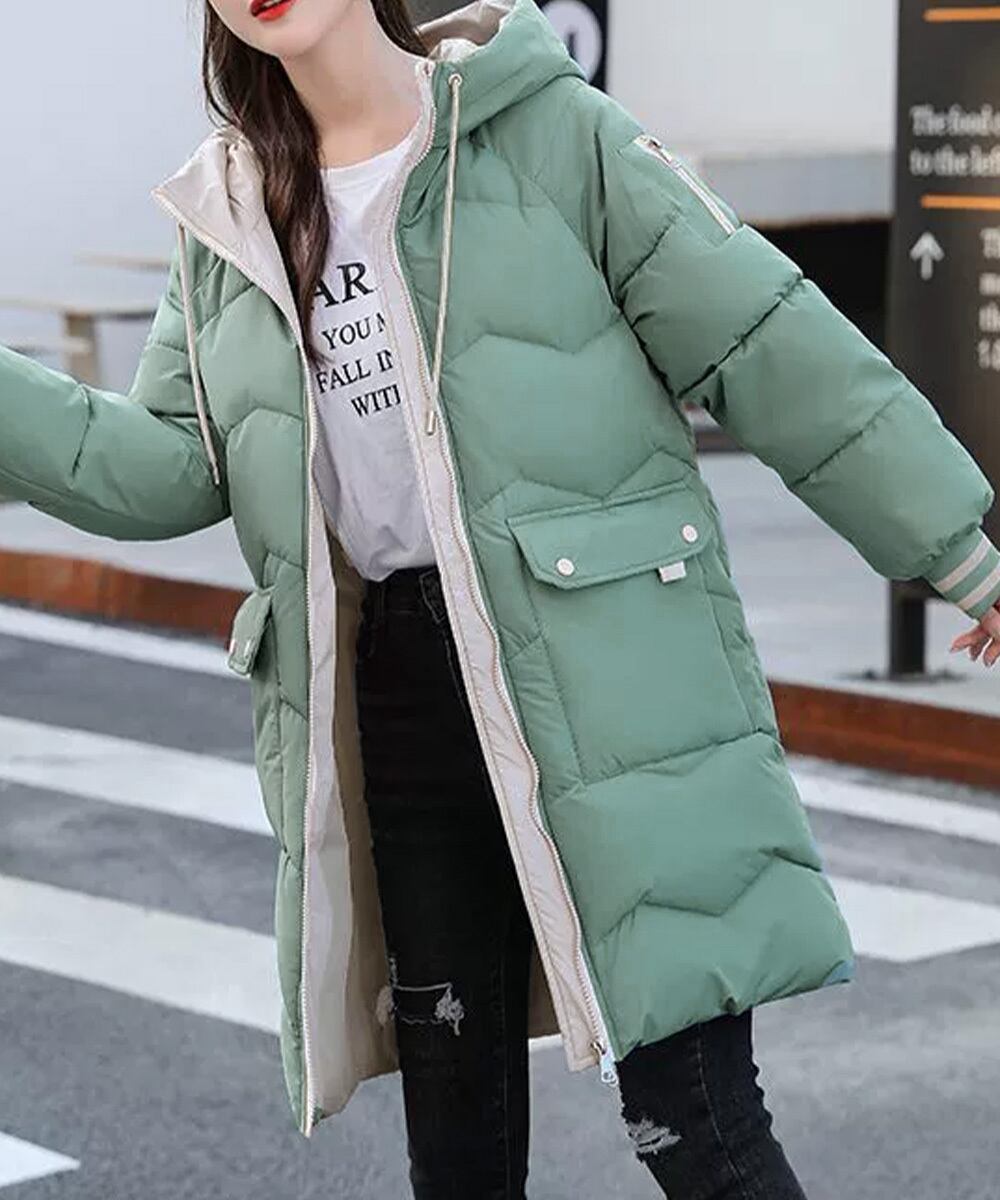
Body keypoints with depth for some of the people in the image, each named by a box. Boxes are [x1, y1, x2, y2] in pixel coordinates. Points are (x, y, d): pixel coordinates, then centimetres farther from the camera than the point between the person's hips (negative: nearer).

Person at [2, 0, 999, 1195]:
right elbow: (168, 463, 10)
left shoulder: (551, 129, -2)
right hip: (394, 685, 5)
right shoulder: (228, 219, 12)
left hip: (613, 672, -5)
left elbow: (768, 346, -2)